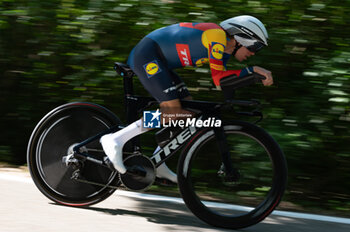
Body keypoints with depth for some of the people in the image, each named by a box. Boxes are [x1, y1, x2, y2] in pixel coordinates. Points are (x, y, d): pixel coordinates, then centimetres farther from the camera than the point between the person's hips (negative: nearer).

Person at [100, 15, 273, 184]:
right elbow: (218, 79, -21)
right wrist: (253, 70, -20)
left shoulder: (224, 49, 13)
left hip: (158, 61, 11)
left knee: (188, 111, 7)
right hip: (146, 55, -11)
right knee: (172, 112, -19)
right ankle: (116, 140, -18)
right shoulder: (217, 35, -16)